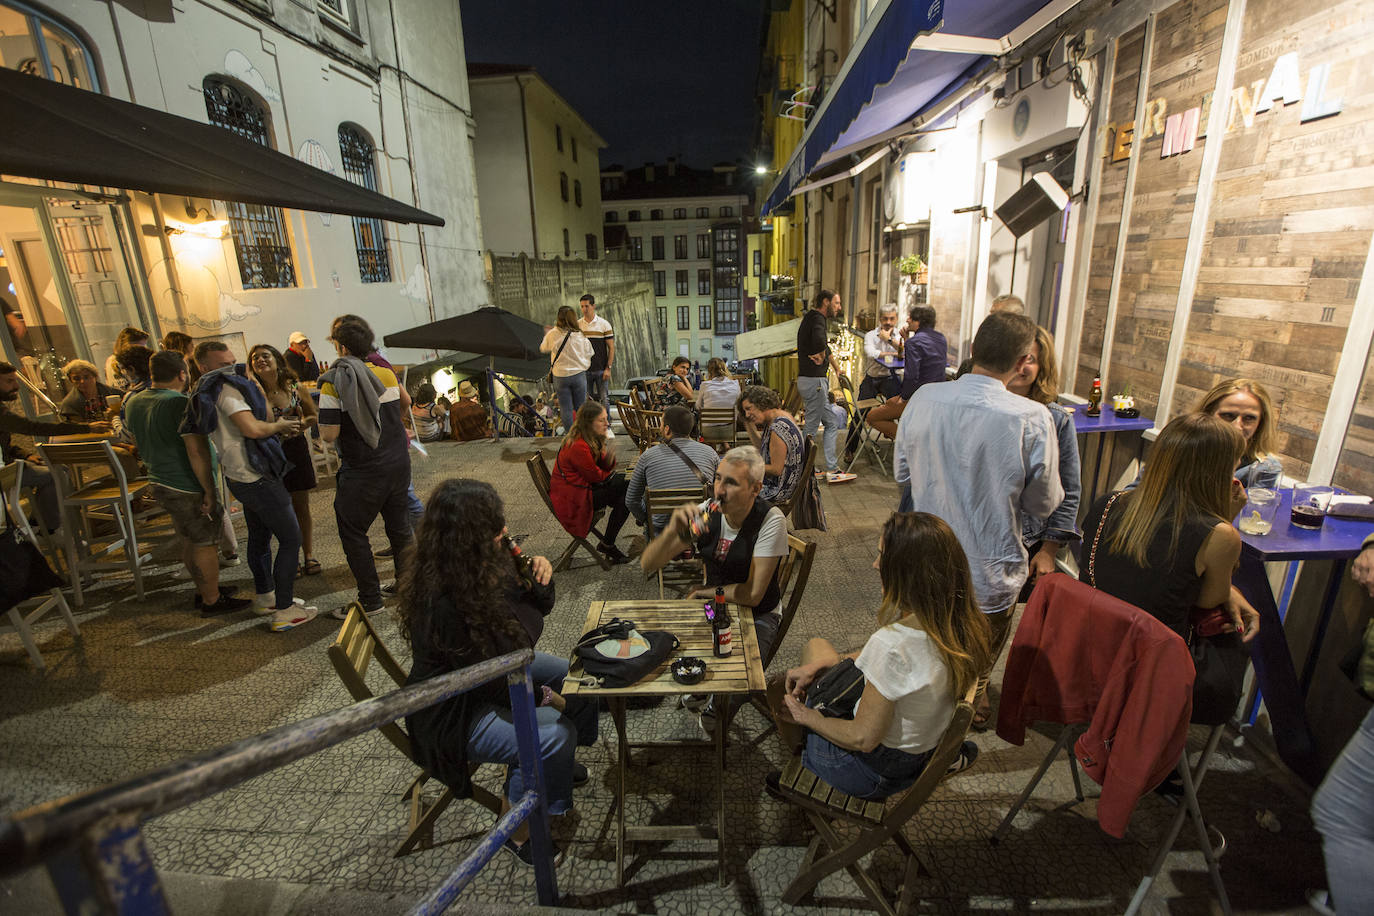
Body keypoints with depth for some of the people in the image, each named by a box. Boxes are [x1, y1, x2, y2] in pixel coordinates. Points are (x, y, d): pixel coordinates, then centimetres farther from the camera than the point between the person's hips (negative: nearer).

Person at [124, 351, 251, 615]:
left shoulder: (133, 402, 8)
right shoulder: (180, 403, -21)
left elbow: (139, 442, 21)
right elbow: (197, 451, -25)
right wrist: (209, 492, -22)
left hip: (160, 482, 9)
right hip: (188, 488, -9)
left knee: (189, 542, 20)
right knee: (206, 544, 3)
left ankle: (203, 591, 33)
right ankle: (212, 601, 13)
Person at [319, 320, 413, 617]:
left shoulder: (333, 383, -11)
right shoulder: (387, 373, 3)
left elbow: (329, 434, -14)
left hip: (363, 471, -5)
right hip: (398, 462, 5)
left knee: (353, 532, 8)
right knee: (399, 526, 16)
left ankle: (370, 599, 12)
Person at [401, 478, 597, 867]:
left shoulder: (487, 563, -10)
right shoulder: (443, 603, -36)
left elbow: (537, 609, 4)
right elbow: (493, 680, -28)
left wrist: (538, 578, -17)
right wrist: (547, 696, -15)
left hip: (500, 667, 9)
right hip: (455, 713, -9)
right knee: (554, 734, -23)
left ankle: (557, 762, 34)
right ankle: (518, 831, 2)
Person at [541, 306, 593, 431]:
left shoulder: (553, 334, -6)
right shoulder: (581, 335, -4)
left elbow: (543, 349, 13)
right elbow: (588, 355, 3)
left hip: (560, 375, -1)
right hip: (579, 374, 1)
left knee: (566, 409, 7)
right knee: (580, 408, 9)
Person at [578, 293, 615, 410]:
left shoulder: (604, 324, -3)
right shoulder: (577, 325, 4)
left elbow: (611, 348, -3)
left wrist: (608, 368, -10)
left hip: (601, 369, -2)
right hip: (584, 369, 2)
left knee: (604, 399, 3)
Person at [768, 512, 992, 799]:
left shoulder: (893, 643, -38)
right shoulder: (959, 623, -13)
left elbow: (863, 738, -26)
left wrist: (807, 717, -9)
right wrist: (820, 664, 0)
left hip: (877, 771, -7)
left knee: (780, 693, 15)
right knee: (816, 645, 17)